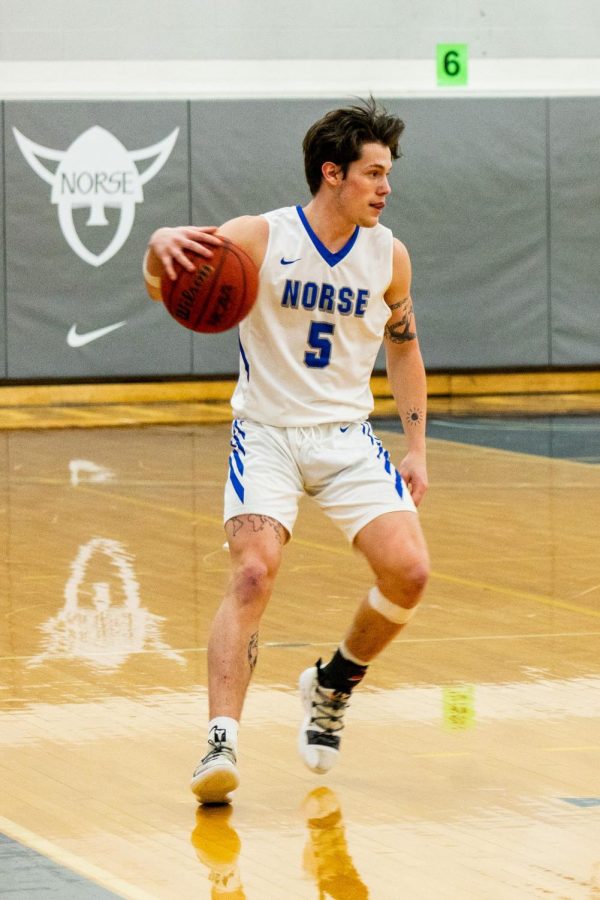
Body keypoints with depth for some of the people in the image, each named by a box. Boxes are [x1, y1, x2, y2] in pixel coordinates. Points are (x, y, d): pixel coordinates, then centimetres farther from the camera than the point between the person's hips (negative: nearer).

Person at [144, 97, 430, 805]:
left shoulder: (389, 256, 1)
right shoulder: (263, 239, -12)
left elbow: (403, 349, 16)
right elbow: (163, 286, -22)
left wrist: (416, 451, 13)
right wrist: (162, 246, -47)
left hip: (348, 436, 4)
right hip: (266, 434, -4)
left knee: (408, 572, -12)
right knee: (253, 572, -24)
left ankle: (332, 687, 16)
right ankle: (222, 743, -25)